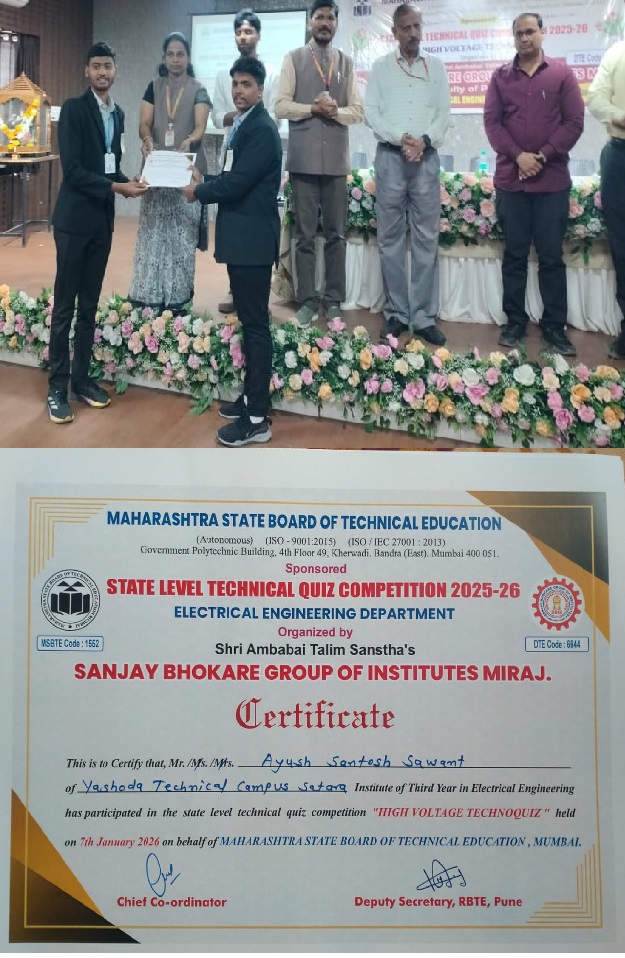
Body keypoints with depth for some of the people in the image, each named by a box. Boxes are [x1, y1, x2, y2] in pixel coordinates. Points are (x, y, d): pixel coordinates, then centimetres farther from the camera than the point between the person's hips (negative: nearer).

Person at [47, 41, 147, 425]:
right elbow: (73, 169, -16)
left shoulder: (118, 113, 12)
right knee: (65, 306, -3)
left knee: (90, 304, 11)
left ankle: (82, 378, 20)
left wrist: (127, 181, -1)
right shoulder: (73, 108, -9)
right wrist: (116, 187, -19)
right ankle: (57, 387, 3)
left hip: (102, 219, 7)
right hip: (75, 218, -6)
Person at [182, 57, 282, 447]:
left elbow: (237, 182, -21)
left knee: (256, 323, -8)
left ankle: (258, 419, -5)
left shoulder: (262, 129, -15)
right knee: (249, 319, 15)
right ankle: (251, 396, 26)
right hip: (241, 237, 10)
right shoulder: (244, 123, 17)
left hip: (252, 238, -10)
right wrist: (204, 179, 8)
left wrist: (198, 192, -7)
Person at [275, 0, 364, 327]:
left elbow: (357, 111, 8)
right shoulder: (293, 59, 7)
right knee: (304, 235, 0)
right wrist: (313, 108, -13)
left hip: (336, 159, 2)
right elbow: (281, 106, -1)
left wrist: (335, 111, -11)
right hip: (303, 158, -2)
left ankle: (334, 301, 11)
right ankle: (307, 300, 6)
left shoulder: (346, 63, 13)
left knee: (336, 234, 4)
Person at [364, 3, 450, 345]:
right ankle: (396, 313, 7)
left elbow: (444, 112, 5)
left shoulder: (436, 67, 10)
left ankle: (424, 316, 1)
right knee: (390, 238, 0)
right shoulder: (380, 67, 7)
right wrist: (400, 138, -14)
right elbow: (371, 111, -1)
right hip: (390, 157, -1)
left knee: (427, 238, -1)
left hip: (426, 158, 1)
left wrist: (425, 140, -13)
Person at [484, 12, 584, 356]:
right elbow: (491, 121, 2)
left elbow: (574, 122, 0)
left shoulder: (561, 73, 5)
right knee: (514, 254, 6)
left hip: (552, 180, -1)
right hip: (510, 179, 1)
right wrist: (518, 156, -12)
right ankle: (515, 321, 14)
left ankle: (554, 326, 7)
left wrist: (543, 156, -10)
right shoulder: (501, 76, 9)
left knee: (551, 256, 1)